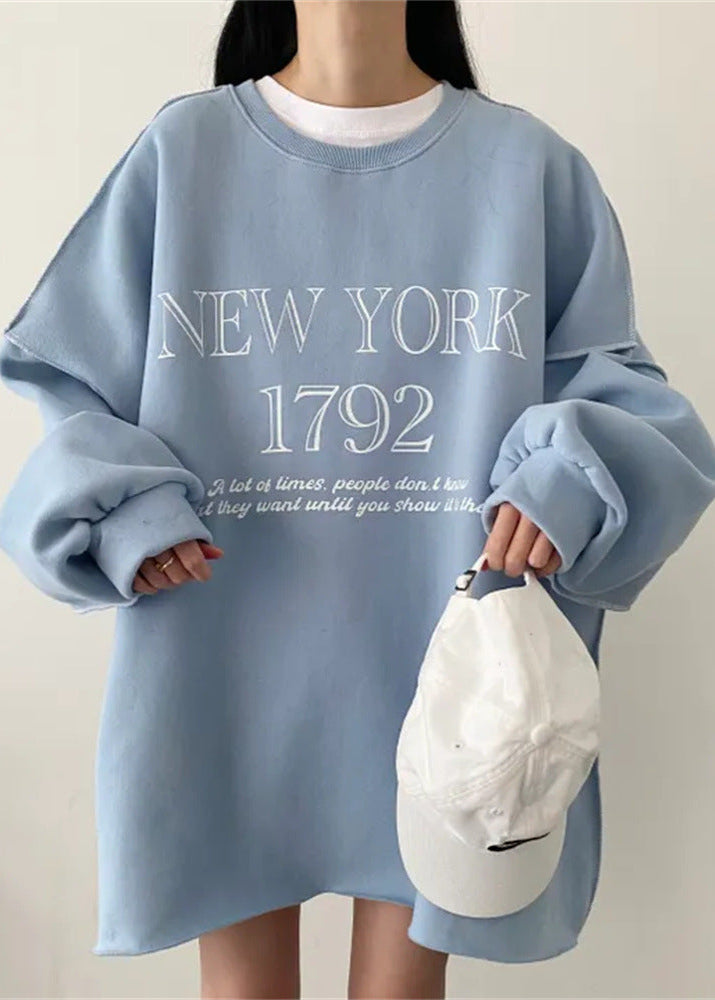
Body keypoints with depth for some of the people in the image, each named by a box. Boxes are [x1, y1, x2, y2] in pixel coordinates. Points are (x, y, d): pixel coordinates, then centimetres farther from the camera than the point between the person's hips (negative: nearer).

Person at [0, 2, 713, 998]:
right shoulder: (182, 149, 3)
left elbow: (615, 389, 6)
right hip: (228, 670, 1)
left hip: (441, 665, 1)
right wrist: (118, 506, -12)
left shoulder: (529, 163, 3)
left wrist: (573, 482, -16)